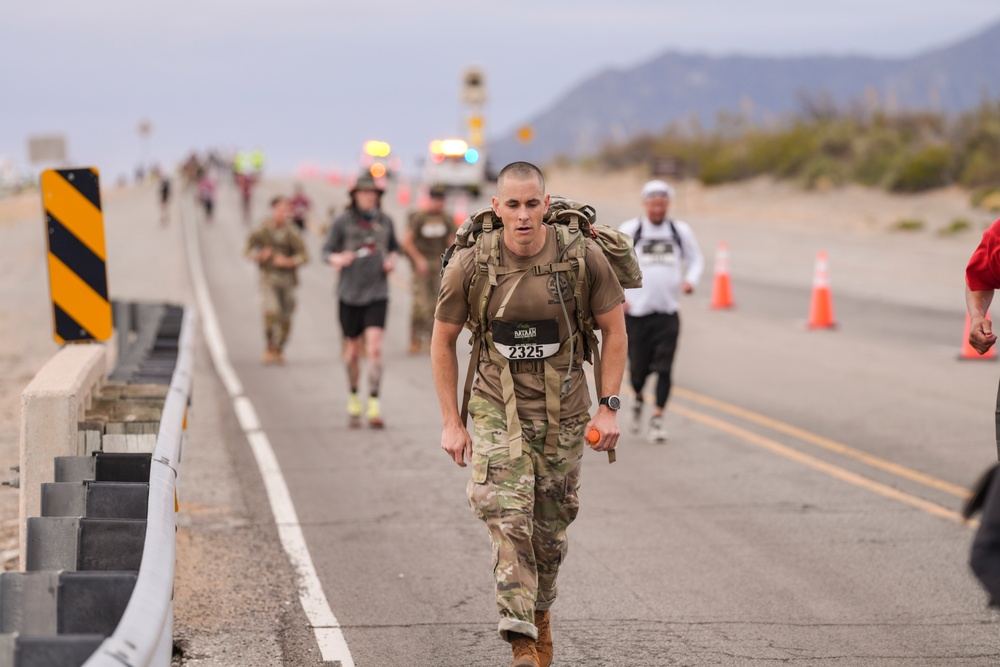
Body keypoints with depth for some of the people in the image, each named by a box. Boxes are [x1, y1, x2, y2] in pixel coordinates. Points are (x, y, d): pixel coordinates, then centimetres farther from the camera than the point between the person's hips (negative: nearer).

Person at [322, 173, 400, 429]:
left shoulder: (385, 221, 5)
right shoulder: (343, 221, -3)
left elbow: (394, 247, 21)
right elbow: (327, 250, 1)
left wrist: (392, 259, 0)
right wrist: (337, 259, -20)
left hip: (377, 293, 0)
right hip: (350, 293, 0)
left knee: (374, 347, -14)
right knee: (353, 350, 10)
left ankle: (374, 407, -16)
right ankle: (353, 397, 33)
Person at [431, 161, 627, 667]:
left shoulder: (584, 257, -10)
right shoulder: (470, 264, -10)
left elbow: (614, 331, 1)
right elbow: (442, 342, 2)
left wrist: (608, 407, -4)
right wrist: (451, 422, 0)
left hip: (563, 411, 1)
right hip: (497, 406, -1)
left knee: (551, 525, 10)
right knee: (507, 515, -18)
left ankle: (540, 612, 38)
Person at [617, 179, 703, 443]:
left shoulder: (681, 231, 5)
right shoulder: (629, 230, -1)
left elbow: (695, 258, 20)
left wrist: (691, 279, -1)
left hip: (668, 312, 1)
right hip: (636, 311, -1)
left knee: (664, 368, -7)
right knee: (638, 367, 4)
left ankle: (657, 418, 3)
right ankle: (638, 399, 37)